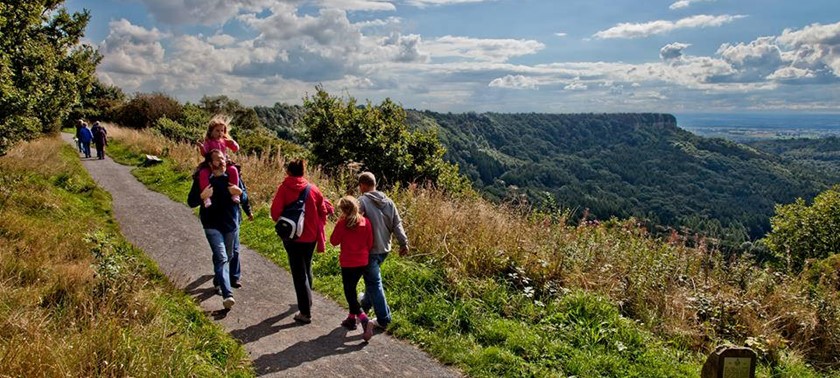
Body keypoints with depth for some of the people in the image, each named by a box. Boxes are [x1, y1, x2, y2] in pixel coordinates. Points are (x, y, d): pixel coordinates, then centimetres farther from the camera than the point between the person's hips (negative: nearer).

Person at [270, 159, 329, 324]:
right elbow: (323, 211, 3)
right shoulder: (312, 188, -1)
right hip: (311, 236, 4)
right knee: (307, 269, 24)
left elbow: (275, 212, -13)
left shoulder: (284, 189, -10)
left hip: (293, 237, -4)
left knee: (299, 273, 2)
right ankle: (307, 300, 43)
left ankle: (305, 312, 1)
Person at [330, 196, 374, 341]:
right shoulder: (365, 222, -2)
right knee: (352, 289, 22)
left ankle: (364, 320, -16)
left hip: (348, 263, -5)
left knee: (349, 293, 1)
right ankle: (351, 318, 29)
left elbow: (334, 241, -4)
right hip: (363, 262, 5)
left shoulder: (342, 223, -14)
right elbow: (370, 243, 2)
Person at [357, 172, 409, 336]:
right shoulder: (388, 201, 7)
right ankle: (366, 302, 47)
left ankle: (383, 319, 4)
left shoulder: (362, 201, -13)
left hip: (369, 249, -7)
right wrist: (403, 242, 3)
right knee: (373, 277, 28)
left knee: (374, 282, 1)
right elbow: (397, 224, 4)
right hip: (384, 248, 7)